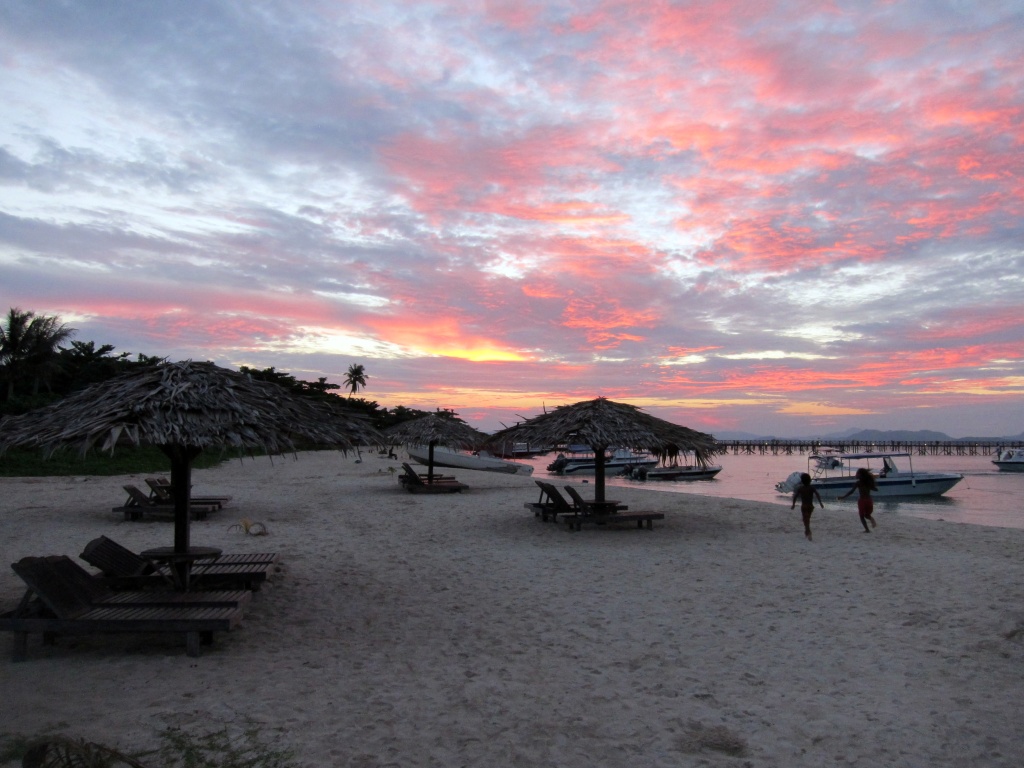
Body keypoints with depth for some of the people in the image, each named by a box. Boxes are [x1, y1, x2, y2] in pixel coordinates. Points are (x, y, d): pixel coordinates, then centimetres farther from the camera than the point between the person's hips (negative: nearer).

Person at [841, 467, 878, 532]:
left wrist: (843, 497, -13)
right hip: (869, 500, 5)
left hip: (862, 500, -4)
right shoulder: (869, 482, 4)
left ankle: (867, 529, 3)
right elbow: (876, 489, 16)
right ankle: (872, 519, -11)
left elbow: (851, 491, -15)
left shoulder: (858, 483, -10)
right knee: (867, 515, 22)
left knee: (862, 516, 12)